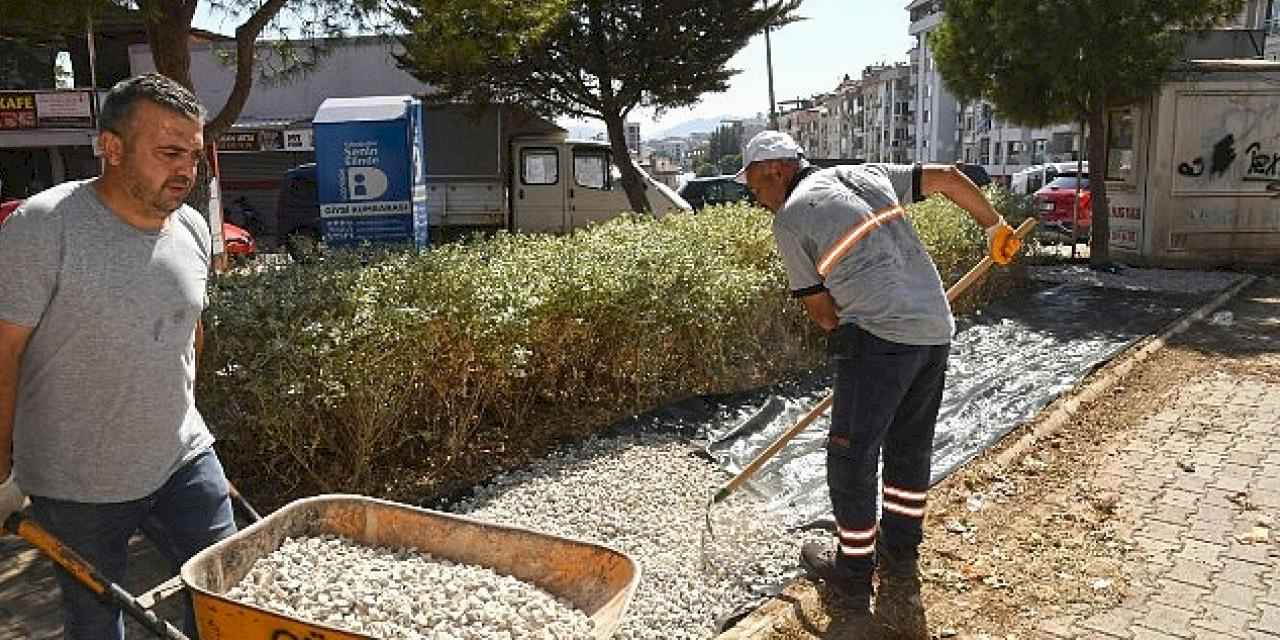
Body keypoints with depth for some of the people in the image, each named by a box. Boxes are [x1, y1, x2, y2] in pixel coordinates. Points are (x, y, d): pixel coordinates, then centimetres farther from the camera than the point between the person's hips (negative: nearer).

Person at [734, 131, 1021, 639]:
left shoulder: (790, 218, -1)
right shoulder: (868, 174, 17)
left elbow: (820, 309, 1)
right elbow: (948, 177, 21)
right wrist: (994, 225, 32)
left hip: (878, 337, -8)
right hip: (936, 328, 8)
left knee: (851, 458, 6)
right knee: (910, 447, 21)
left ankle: (853, 572, 19)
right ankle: (900, 555, 35)